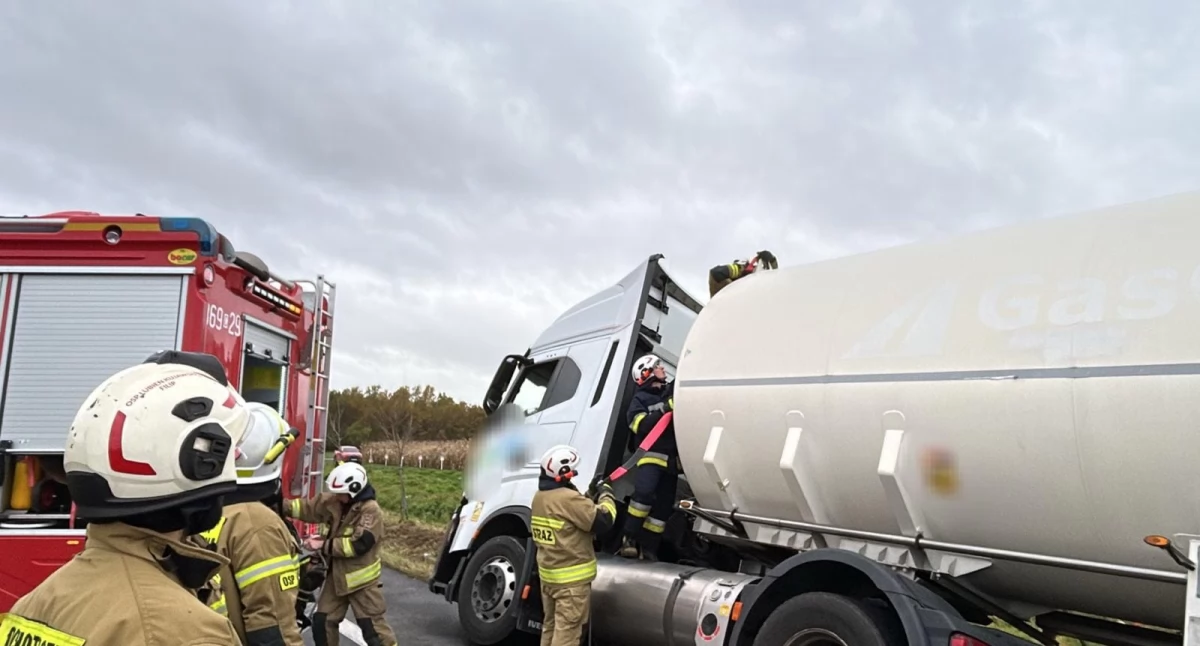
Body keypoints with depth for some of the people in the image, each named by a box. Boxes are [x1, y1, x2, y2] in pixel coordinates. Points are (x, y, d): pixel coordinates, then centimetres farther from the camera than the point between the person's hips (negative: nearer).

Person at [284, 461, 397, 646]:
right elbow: (308, 508, 3)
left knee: (373, 626, -2)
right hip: (337, 576, 7)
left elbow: (358, 544, -27)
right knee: (322, 621, 15)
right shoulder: (335, 502, 0)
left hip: (362, 580, -7)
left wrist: (324, 546, -22)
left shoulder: (371, 511, -22)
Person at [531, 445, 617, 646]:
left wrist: (591, 495, 8)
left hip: (548, 573, 9)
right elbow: (603, 520, -21)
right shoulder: (568, 498, -23)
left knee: (550, 625, 19)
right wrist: (606, 495, -4)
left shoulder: (540, 497, 6)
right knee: (567, 630, -2)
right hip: (571, 577, -9)